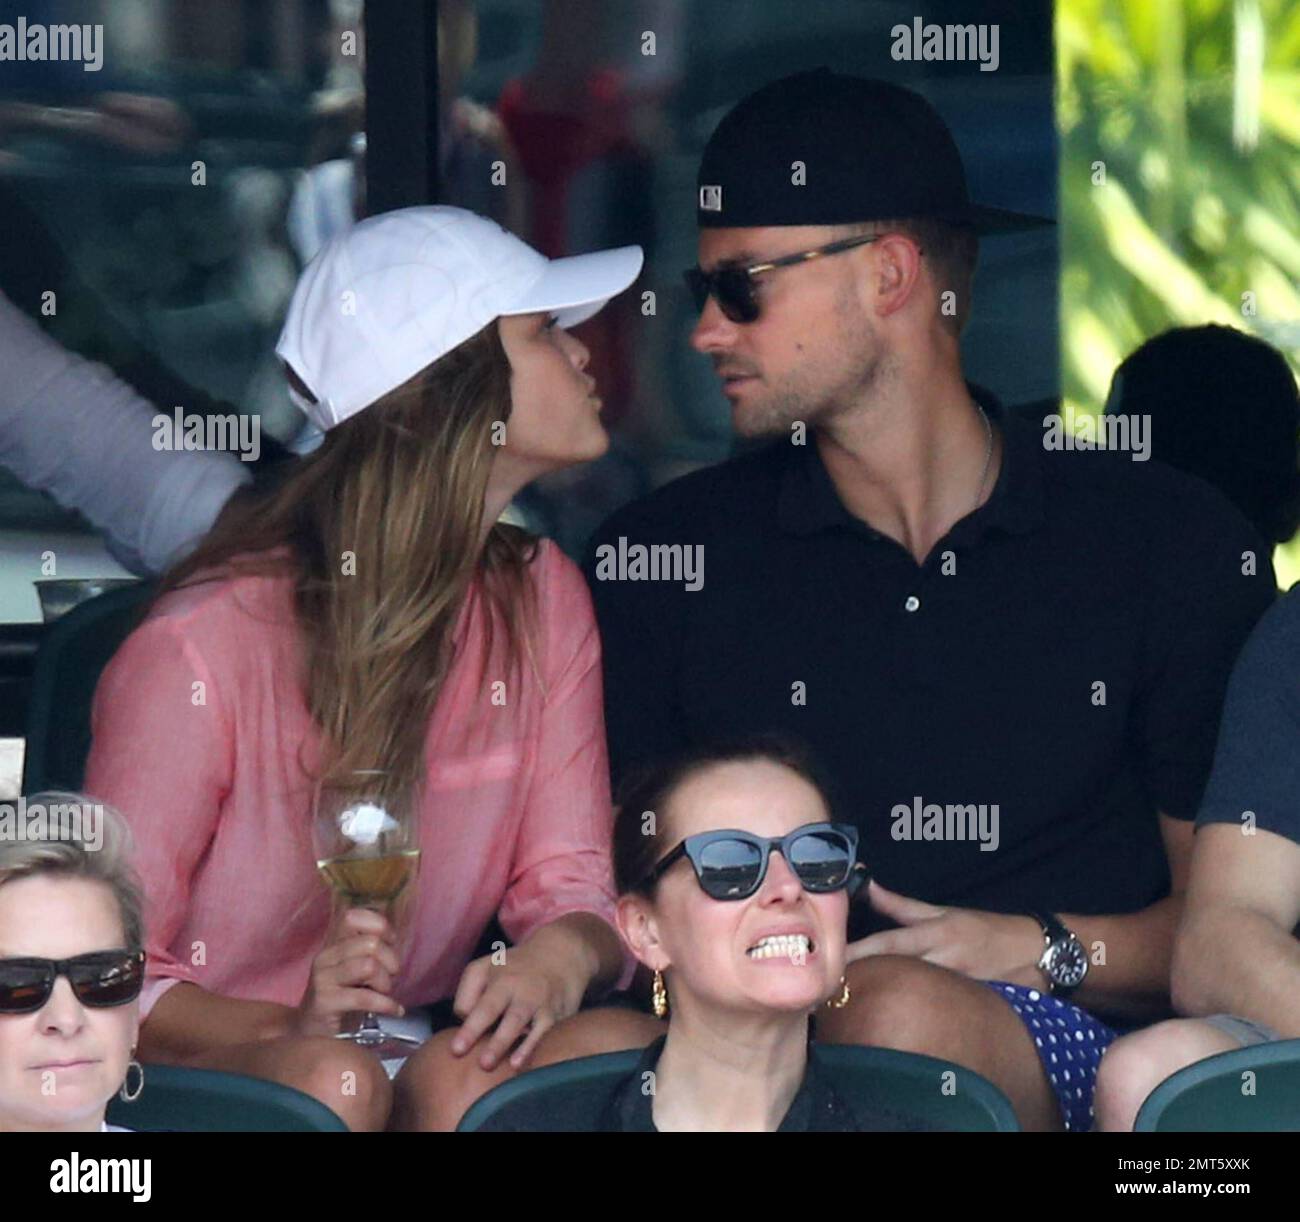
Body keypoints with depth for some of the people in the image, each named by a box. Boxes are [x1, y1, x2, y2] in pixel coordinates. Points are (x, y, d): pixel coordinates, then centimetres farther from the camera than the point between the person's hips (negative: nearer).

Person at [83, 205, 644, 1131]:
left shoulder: (541, 599, 6)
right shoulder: (209, 643, -15)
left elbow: (574, 888, 5)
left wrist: (558, 960, -20)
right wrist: (292, 1024, -31)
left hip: (415, 1050, 5)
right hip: (208, 1065, -5)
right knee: (333, 1083, -39)